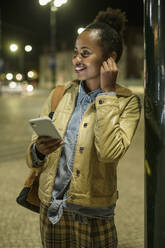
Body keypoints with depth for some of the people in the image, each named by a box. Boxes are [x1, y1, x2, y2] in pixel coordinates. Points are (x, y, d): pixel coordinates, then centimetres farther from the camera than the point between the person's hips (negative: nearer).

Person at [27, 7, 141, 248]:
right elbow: (33, 159, 6)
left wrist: (107, 92, -17)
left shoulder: (127, 102, -6)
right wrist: (39, 151, -17)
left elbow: (109, 152, -24)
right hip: (51, 209, 3)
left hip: (92, 216, -3)